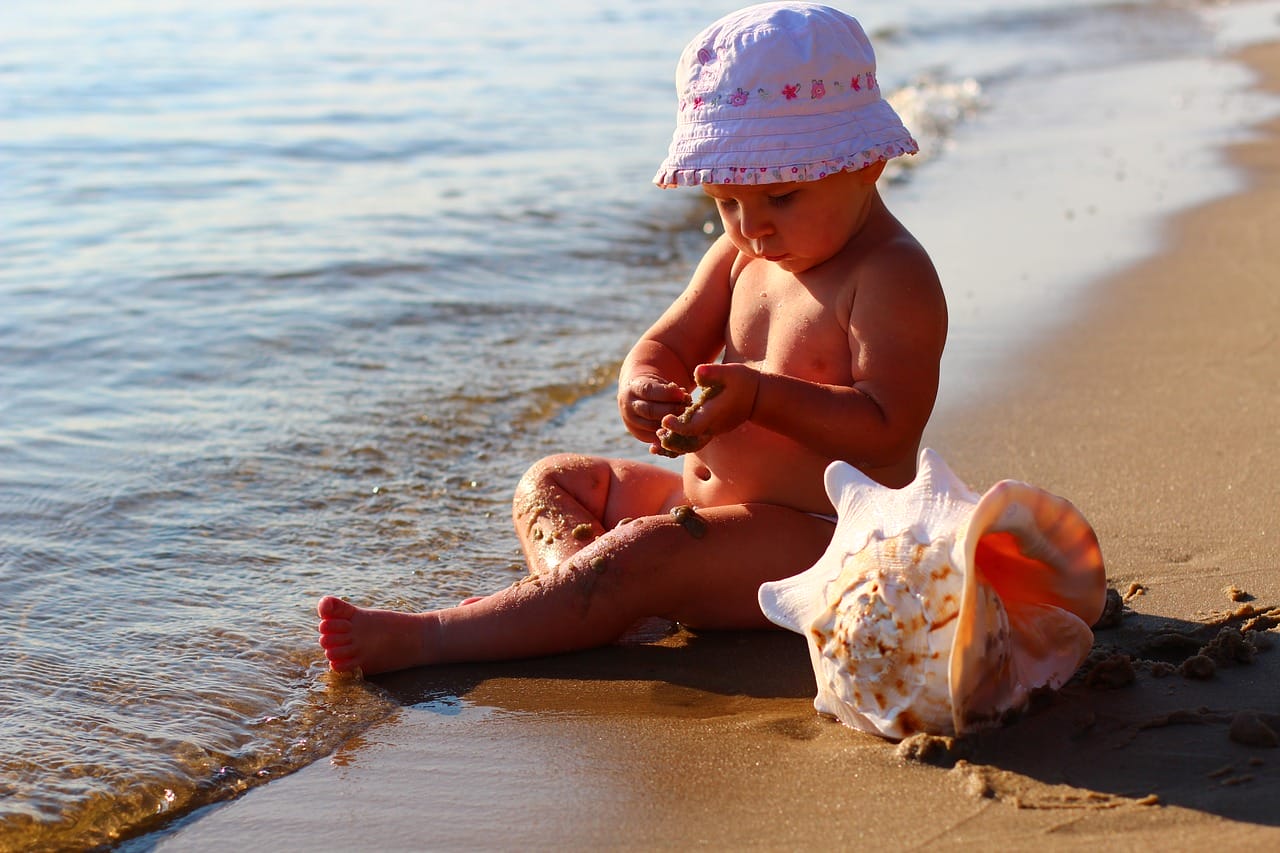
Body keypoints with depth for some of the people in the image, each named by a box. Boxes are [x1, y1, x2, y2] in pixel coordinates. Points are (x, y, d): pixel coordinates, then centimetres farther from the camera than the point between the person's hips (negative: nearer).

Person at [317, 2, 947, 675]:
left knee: (644, 556, -30)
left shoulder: (893, 279, -16)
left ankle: (424, 639, -32)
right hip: (709, 502, 10)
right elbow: (663, 346, 7)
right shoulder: (738, 259, 9)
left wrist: (761, 396, -35)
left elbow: (886, 429, -24)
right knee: (552, 481, 12)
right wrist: (642, 389, -18)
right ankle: (570, 578, -19)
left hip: (814, 541, -10)